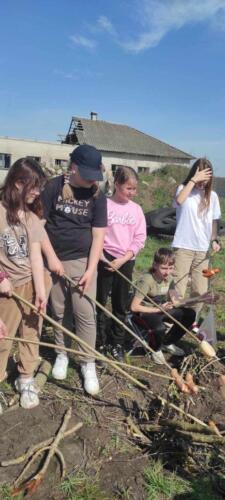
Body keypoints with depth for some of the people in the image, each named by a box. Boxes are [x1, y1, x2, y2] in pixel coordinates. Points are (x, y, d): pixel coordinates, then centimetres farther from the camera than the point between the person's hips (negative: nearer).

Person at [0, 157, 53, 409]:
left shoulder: (32, 217, 3)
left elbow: (35, 256, -3)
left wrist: (40, 290, -8)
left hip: (35, 281, 5)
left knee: (31, 331, 12)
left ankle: (26, 379, 30)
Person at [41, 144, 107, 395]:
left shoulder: (97, 195, -2)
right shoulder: (53, 187, -6)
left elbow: (98, 235, -3)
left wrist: (91, 269, -9)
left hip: (83, 261, 0)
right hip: (54, 260, 0)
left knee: (86, 314, 0)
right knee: (59, 312, 12)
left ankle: (88, 364, 16)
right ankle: (61, 354, 34)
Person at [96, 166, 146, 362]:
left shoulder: (136, 209, 4)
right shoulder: (104, 204, -5)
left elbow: (140, 238, 1)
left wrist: (123, 259, -8)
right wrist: (100, 256, -15)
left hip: (126, 261, 3)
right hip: (105, 260, -3)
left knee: (121, 305, 12)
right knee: (100, 303, 6)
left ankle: (118, 344, 26)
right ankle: (100, 343, 20)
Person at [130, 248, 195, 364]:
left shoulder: (169, 278, -3)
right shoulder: (146, 280, -26)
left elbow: (175, 301, 3)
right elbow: (134, 307, -28)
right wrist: (158, 309, -25)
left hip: (161, 309, 8)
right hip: (146, 312, -7)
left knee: (189, 314, -3)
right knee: (160, 327, -37)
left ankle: (168, 343, 16)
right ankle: (155, 349, 2)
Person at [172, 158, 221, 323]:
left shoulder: (212, 195, 8)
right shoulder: (184, 189, -1)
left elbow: (214, 221, 14)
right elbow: (179, 201, -25)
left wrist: (214, 240, 0)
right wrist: (194, 180, -20)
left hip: (203, 249, 4)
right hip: (183, 247, -4)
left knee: (200, 291, 9)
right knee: (178, 289, -2)